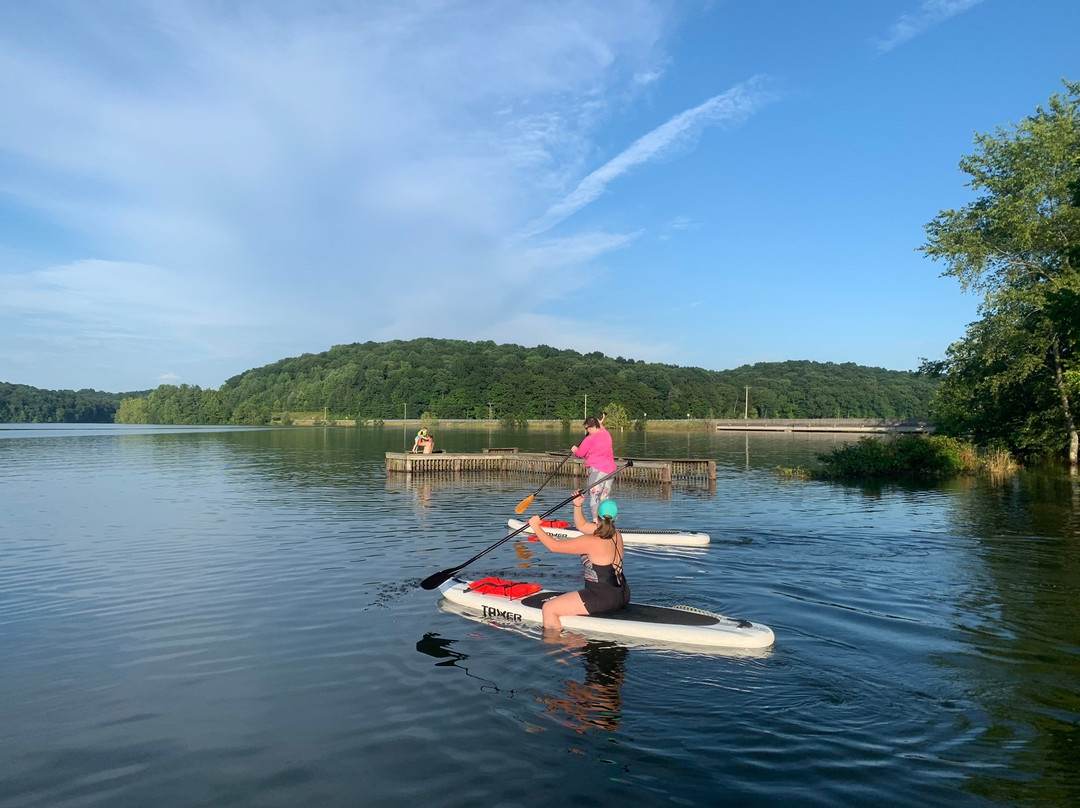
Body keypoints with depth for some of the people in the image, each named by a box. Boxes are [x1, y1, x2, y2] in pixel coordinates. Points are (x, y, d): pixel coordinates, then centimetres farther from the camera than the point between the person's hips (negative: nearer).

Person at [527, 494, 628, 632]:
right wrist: (577, 506, 5)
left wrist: (536, 527, -8)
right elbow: (582, 525, 17)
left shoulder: (591, 542, -22)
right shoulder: (616, 536, 3)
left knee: (549, 608, -4)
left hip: (604, 599, -9)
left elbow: (554, 546, -18)